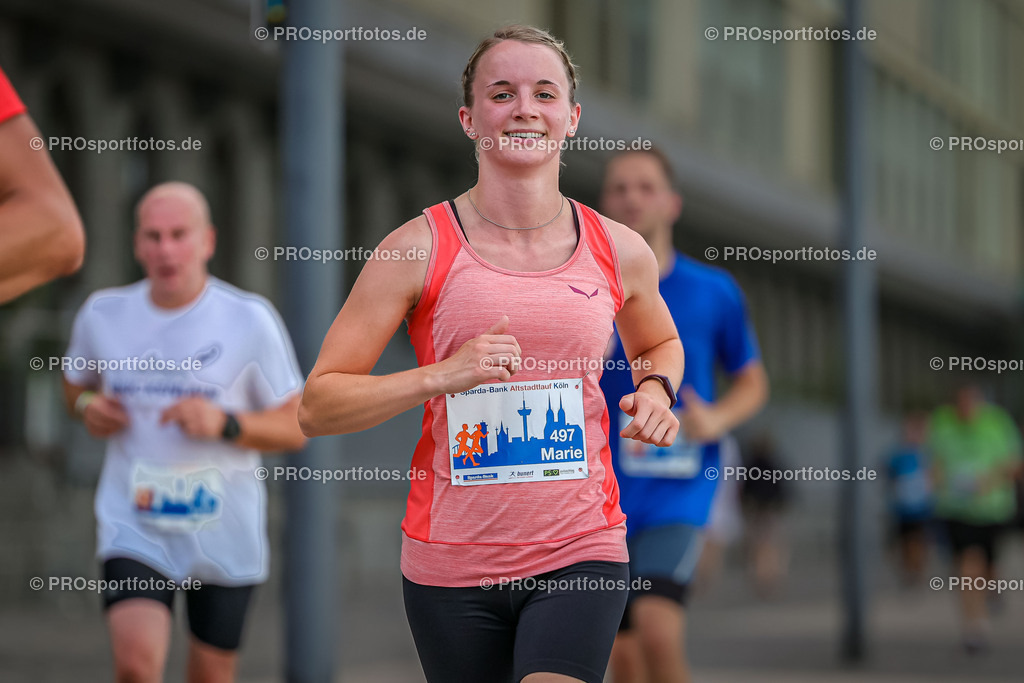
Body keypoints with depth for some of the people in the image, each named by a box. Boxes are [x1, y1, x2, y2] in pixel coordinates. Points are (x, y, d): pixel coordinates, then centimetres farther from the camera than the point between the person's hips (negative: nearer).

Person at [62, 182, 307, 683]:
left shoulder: (250, 321, -7)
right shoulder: (103, 314, 1)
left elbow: (296, 428, -3)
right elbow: (76, 382, 22)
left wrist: (225, 423, -21)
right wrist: (86, 406, -2)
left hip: (225, 538, 0)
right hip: (134, 528, 0)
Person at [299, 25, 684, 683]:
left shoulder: (619, 252, 4)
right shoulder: (419, 248, -5)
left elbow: (660, 342, 27)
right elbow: (316, 407, -7)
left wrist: (655, 389, 4)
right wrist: (442, 375, -20)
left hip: (580, 554, 1)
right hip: (451, 561, 0)